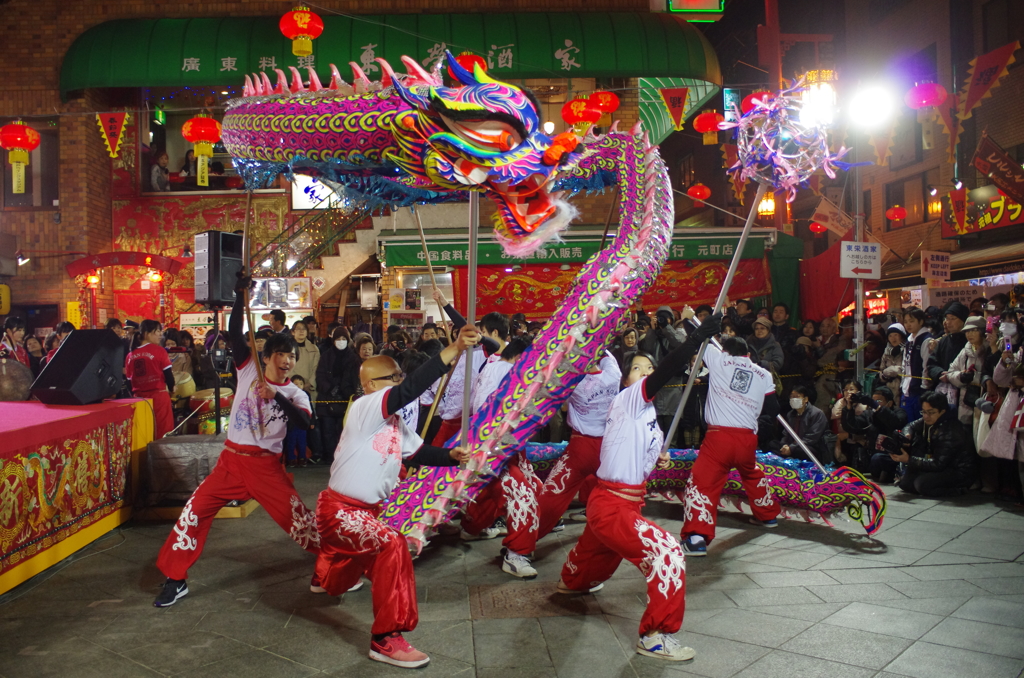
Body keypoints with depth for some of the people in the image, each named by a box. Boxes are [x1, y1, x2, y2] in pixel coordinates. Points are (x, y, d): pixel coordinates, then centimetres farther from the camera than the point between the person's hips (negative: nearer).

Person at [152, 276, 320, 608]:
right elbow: (235, 333, -7)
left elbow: (304, 421, -20)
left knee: (298, 516, -3)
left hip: (266, 465, -2)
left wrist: (276, 397, -26)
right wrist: (241, 297, -17)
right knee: (195, 510, -1)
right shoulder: (249, 368, 3)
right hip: (231, 459, 2)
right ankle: (176, 580, 13)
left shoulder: (294, 394, -1)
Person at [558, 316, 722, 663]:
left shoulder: (647, 414, 12)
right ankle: (655, 635, -7)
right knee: (668, 555, -19)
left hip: (621, 503, 10)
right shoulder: (627, 400, -16)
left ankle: (572, 581, 65)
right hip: (612, 507, -10)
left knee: (600, 552, 34)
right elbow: (664, 374, -31)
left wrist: (656, 456, 2)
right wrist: (695, 340, -39)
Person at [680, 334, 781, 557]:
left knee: (702, 483, -5)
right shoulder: (764, 375, 12)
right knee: (753, 474, 33)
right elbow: (772, 409, 15)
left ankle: (696, 538, -18)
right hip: (748, 439, 5)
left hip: (719, 436, -5)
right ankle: (768, 515, 49)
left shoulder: (719, 361, 3)